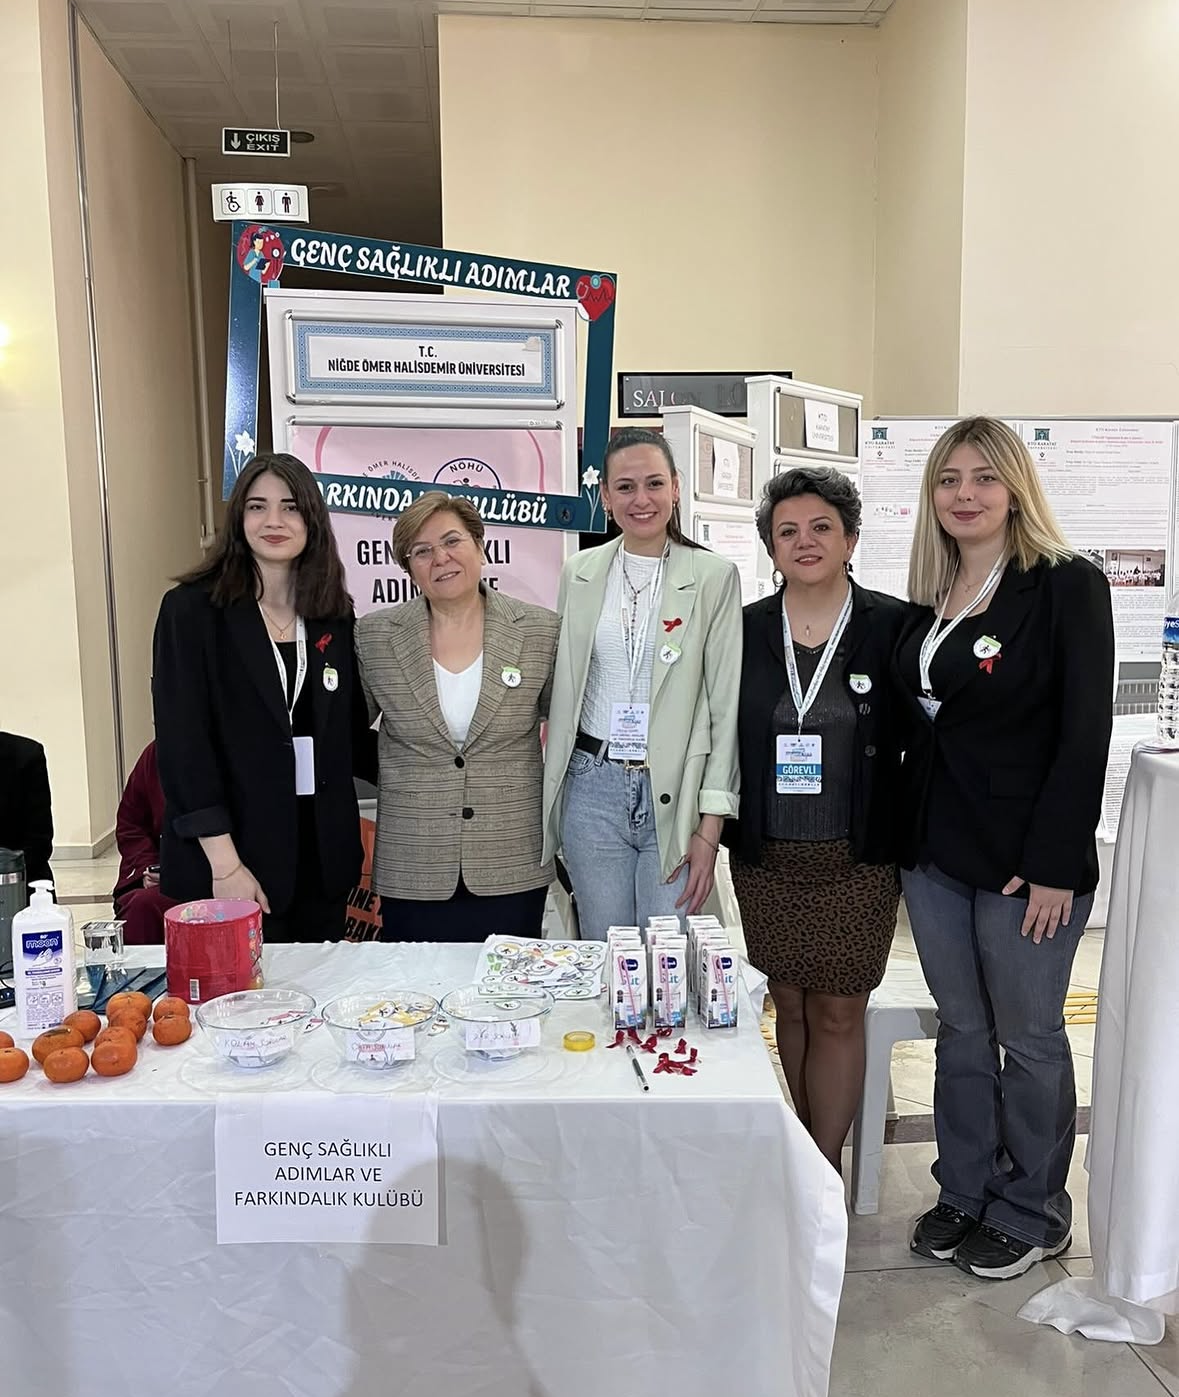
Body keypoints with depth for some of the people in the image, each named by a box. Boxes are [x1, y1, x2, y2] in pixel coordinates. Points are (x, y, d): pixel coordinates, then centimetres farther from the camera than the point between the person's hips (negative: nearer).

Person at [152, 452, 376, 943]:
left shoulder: (334, 614, 7)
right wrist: (224, 863, -16)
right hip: (233, 852, -4)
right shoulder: (192, 610, -6)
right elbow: (182, 742, -11)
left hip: (322, 855, 4)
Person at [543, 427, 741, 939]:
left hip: (675, 796, -2)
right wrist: (551, 795, 9)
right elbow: (562, 690, 12)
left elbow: (725, 706, -5)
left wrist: (710, 828, -9)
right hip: (592, 789, 3)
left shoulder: (714, 576, -4)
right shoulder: (579, 573, 6)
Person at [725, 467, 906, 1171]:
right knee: (791, 1007, 14)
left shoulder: (893, 626, -4)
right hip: (766, 858, 3)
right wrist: (716, 829, 5)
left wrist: (909, 845, -3)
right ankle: (813, 1159, 32)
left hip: (858, 859, -2)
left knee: (838, 1014, 4)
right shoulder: (746, 630, 3)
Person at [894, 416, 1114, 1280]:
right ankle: (965, 1194, 33)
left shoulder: (1067, 586, -9)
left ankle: (1033, 1214, 29)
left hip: (1026, 856, -5)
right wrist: (904, 833, 7)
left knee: (1028, 1037, 9)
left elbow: (1085, 733, -13)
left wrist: (1053, 863, -17)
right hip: (933, 851, 6)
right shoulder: (929, 598, 9)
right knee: (961, 1032, 16)